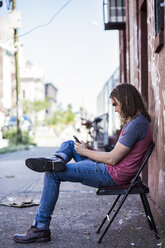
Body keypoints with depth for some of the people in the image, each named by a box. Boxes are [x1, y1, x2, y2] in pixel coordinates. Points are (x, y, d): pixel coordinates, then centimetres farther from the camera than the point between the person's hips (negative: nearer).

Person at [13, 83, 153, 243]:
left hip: (113, 175, -10)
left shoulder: (137, 124, -19)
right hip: (112, 170, 10)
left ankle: (40, 228, -4)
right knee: (69, 144, 15)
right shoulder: (136, 120, 13)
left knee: (53, 174, -9)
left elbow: (112, 159, -20)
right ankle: (57, 160, -18)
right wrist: (88, 149, 7)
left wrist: (85, 152, -7)